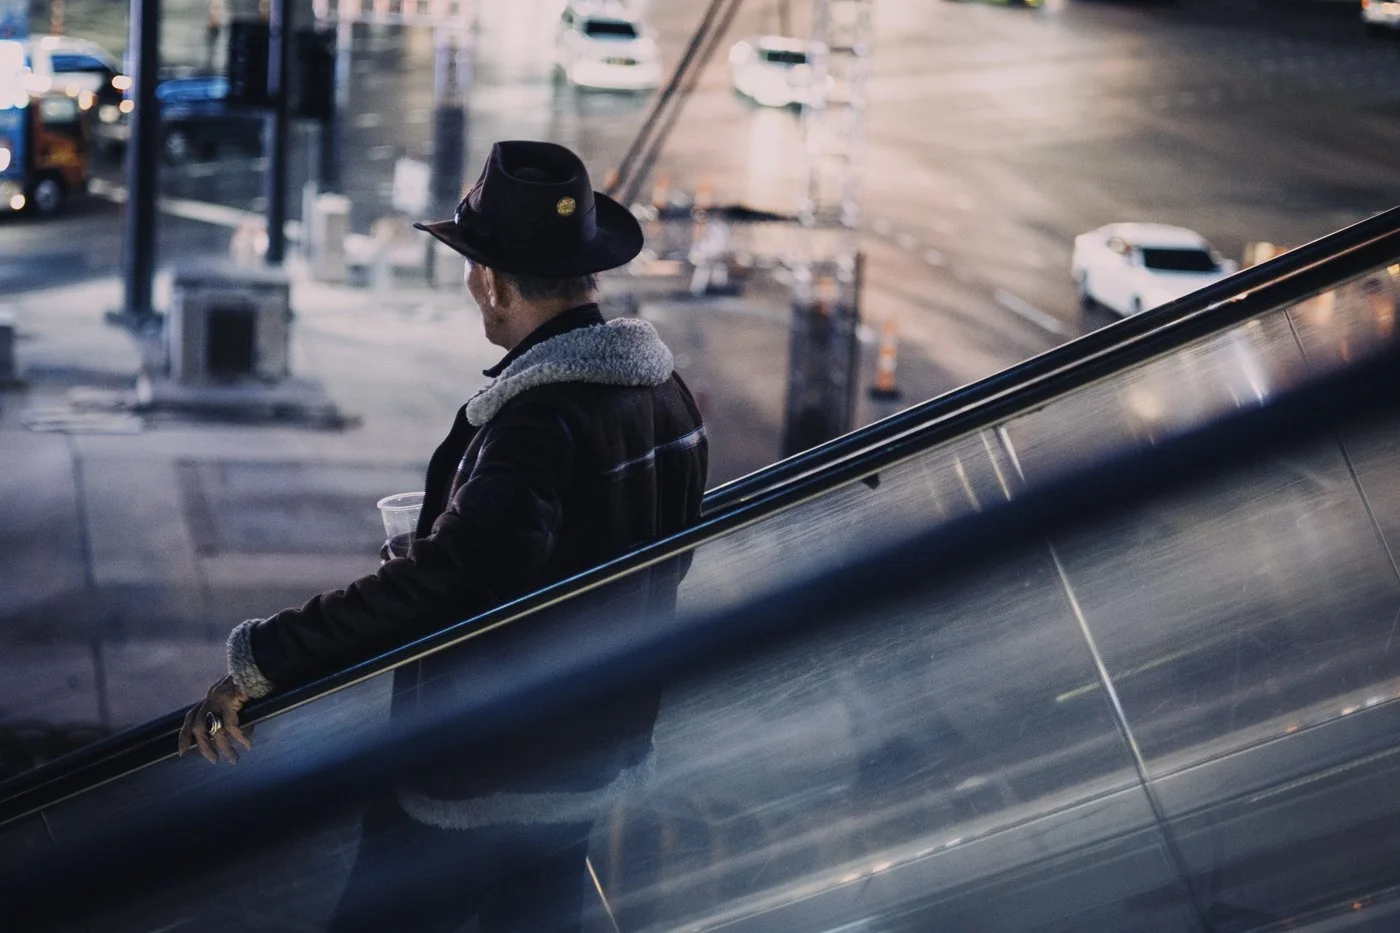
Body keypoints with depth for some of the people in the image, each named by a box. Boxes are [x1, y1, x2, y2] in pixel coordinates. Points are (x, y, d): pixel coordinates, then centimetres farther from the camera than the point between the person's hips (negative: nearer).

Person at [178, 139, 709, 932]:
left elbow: (455, 572, -39)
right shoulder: (664, 391, 1)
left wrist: (262, 663, -38)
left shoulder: (543, 415, -27)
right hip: (598, 761, 9)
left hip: (483, 789, -9)